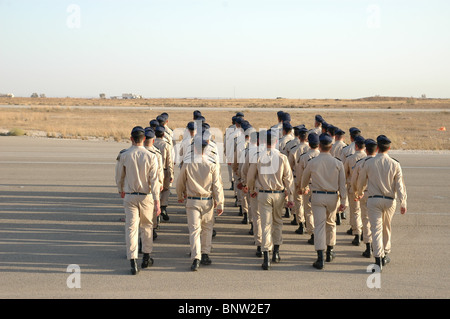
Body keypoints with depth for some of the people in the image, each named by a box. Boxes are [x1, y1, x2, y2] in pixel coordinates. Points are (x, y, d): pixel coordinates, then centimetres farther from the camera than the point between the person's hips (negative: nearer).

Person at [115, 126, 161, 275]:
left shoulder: (124, 156, -6)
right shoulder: (151, 156, -9)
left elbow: (119, 177, 6)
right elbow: (154, 180, -11)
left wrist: (121, 190, 25)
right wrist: (156, 200, -10)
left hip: (129, 196, 0)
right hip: (146, 196, 0)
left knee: (131, 227, 0)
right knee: (146, 226, 18)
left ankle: (133, 262, -7)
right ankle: (146, 258, 26)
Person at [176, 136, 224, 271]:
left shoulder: (187, 165, -6)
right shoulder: (212, 166, -6)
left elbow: (180, 183, 6)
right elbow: (217, 186, -5)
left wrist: (180, 197, 24)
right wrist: (220, 204, 1)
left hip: (192, 201, -1)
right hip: (208, 201, 1)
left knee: (194, 229, -1)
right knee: (207, 228, 16)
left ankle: (196, 258, -10)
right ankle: (205, 255, 21)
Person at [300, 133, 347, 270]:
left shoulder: (312, 162, -6)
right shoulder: (338, 163, -4)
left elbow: (305, 178, 12)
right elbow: (342, 184, -2)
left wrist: (303, 188, 33)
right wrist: (343, 201, 4)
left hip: (317, 196, -2)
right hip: (332, 197, 2)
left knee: (319, 225, -3)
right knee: (330, 224, 20)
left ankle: (320, 258, -9)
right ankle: (330, 252, 31)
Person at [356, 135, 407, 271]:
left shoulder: (368, 163, -6)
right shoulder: (395, 164, -4)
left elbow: (361, 181, 7)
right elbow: (400, 185, -4)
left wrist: (359, 193, 26)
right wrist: (403, 203, -1)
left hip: (373, 199, -2)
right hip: (390, 200, 2)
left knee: (376, 229, -2)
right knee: (387, 228, 19)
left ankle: (378, 259, -11)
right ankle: (385, 255, 31)